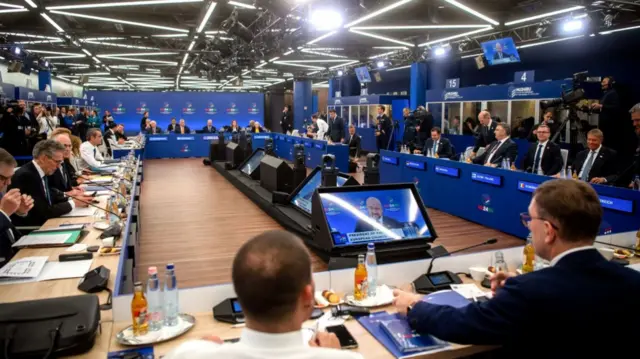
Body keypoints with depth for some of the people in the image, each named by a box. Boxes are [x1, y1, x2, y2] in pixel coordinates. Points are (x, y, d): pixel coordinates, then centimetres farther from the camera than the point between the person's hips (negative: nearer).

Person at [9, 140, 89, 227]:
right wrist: (72, 203, -12)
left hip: (42, 224, 8)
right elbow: (44, 212, -23)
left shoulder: (41, 172, 3)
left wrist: (73, 199, -2)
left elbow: (51, 196, 13)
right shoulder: (26, 176, -21)